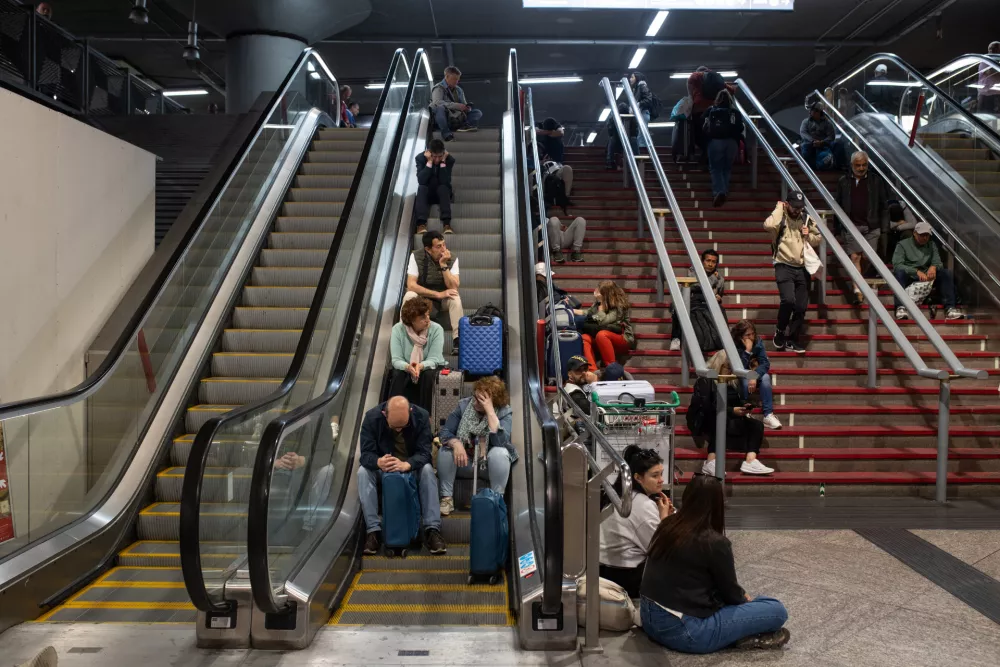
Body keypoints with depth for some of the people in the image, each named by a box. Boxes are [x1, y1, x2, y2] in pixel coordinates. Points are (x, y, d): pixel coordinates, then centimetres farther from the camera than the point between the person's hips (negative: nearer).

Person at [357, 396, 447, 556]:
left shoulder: (422, 416, -21)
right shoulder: (372, 417, -21)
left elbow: (424, 453, -24)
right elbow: (366, 454, -24)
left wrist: (405, 465, -47)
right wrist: (379, 462, -49)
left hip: (412, 466, 0)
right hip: (381, 467, 0)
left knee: (427, 469, -32)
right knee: (363, 471, -31)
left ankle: (432, 530, -32)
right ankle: (374, 530, -30)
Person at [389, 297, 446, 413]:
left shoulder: (436, 329, -20)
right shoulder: (398, 329, -19)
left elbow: (433, 359, -24)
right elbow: (396, 359, -22)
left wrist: (420, 366, -46)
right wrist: (408, 367, -45)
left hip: (429, 366, 0)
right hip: (405, 367, 0)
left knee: (428, 375, -33)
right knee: (398, 375, -31)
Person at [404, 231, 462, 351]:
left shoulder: (452, 259, -15)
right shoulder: (416, 256, -19)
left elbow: (454, 287, -22)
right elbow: (411, 285, -25)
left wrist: (443, 265, -31)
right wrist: (438, 294, -32)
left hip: (444, 297, 1)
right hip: (422, 296, -1)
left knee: (455, 298, -32)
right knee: (409, 296, -33)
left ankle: (457, 339, -31)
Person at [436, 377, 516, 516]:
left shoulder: (505, 412, -13)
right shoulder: (464, 405, -5)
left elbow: (500, 441, -30)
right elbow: (444, 431, -9)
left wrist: (489, 411, -34)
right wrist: (456, 444, -31)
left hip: (489, 465, -2)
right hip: (464, 462, 2)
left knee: (499, 452, -33)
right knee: (445, 449, -25)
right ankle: (447, 498, -16)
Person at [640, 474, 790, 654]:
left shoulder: (667, 526, 6)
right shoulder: (715, 543, -15)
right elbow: (730, 593, -1)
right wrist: (747, 598, 22)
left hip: (649, 618, 8)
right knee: (777, 610, -3)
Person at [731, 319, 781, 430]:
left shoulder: (758, 341, -10)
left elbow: (765, 363, -16)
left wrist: (755, 377, -32)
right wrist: (748, 350, -34)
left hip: (757, 375, 3)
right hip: (739, 379, -3)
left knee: (765, 377, -29)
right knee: (745, 381, -36)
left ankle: (768, 415, -33)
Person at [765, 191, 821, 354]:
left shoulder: (807, 219, 10)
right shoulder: (780, 218, -5)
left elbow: (818, 239, 21)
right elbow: (769, 225, -30)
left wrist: (809, 236, -1)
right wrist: (779, 209, -15)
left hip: (802, 268, 5)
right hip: (784, 267, -5)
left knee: (801, 307, 5)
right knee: (788, 300, -24)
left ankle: (791, 340, 18)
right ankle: (780, 331, 0)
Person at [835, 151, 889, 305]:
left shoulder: (876, 181, 6)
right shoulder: (844, 181, 7)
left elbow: (884, 206, 6)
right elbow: (838, 205, 9)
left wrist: (885, 228, 1)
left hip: (871, 227, 0)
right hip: (851, 227, 0)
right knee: (854, 257, -7)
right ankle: (858, 291, -10)